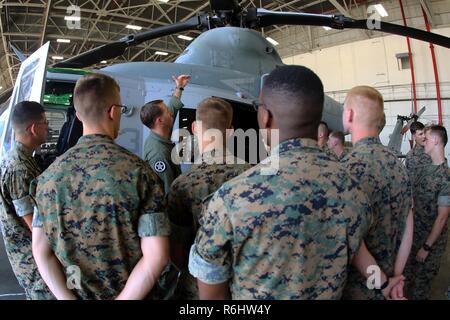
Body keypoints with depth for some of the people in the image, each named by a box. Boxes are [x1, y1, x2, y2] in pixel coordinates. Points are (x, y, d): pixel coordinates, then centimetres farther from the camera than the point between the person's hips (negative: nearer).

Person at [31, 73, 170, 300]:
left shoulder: (49, 175, -5)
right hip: (130, 292, -3)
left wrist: (67, 297, -4)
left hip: (76, 293, 4)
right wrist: (122, 297, -14)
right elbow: (157, 256, -23)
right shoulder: (137, 170, -19)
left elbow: (40, 249, -4)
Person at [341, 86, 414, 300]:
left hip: (357, 288, -6)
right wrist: (396, 276, 4)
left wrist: (382, 283, -13)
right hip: (386, 278, 6)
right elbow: (408, 227, 4)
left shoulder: (350, 166, -23)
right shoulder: (397, 164, 1)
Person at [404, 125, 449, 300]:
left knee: (421, 284, 10)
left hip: (431, 240, -6)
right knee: (407, 278, 19)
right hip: (413, 235, 6)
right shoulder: (426, 169, 2)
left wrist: (427, 247, -17)